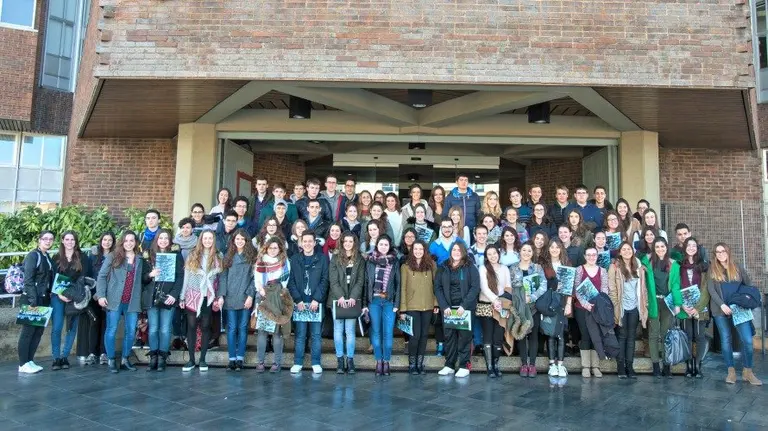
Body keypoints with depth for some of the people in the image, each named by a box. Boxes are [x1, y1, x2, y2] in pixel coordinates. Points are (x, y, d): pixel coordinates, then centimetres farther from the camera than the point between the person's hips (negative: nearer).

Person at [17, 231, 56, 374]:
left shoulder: (48, 258, 13)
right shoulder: (33, 256, -9)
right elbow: (28, 280, -15)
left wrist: (50, 296, 7)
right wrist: (33, 300, -19)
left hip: (44, 299, 7)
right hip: (31, 299, -7)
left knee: (39, 330, 9)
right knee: (28, 330, -2)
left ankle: (30, 361, 16)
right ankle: (23, 364, 4)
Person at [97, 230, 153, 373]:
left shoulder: (140, 259, 11)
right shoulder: (113, 257, 1)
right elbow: (102, 276, -1)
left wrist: (150, 275, -3)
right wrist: (101, 295, -10)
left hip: (132, 302, 3)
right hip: (115, 300, -3)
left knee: (131, 331, 7)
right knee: (112, 330, 2)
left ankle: (125, 360, 20)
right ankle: (111, 361, 13)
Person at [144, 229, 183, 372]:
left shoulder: (176, 254, 3)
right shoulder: (149, 255, 10)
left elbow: (180, 276, -3)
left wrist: (174, 294, -11)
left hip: (168, 297, -2)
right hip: (152, 297, 2)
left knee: (165, 329, 0)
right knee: (153, 328, 3)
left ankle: (162, 358, 7)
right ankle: (153, 358, 11)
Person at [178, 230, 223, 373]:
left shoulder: (218, 257, 3)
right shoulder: (192, 255, 3)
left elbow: (221, 278, 2)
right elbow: (186, 277, 5)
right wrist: (182, 297, 2)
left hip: (209, 297, 0)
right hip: (193, 296, 0)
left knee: (205, 327, 5)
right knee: (191, 326, 2)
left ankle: (202, 360, 12)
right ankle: (191, 360, 10)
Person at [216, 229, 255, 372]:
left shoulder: (252, 257, 4)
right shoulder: (228, 257, 9)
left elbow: (254, 278, 0)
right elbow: (223, 277, 4)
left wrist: (250, 296, -9)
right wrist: (221, 296, -5)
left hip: (245, 298, -1)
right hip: (230, 298, 1)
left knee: (243, 328, 3)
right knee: (232, 328, 1)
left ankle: (240, 359, 8)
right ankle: (232, 359, 5)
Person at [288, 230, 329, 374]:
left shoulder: (323, 258, 4)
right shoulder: (294, 259, 7)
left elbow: (325, 280, -1)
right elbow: (291, 281, 3)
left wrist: (316, 299, -10)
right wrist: (298, 300, -8)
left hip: (316, 302, -1)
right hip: (299, 302, 1)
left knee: (316, 334, 4)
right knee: (299, 334, 4)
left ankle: (316, 363, 13)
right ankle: (298, 362, 14)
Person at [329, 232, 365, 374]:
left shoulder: (360, 260, 8)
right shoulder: (335, 258, 6)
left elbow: (360, 281, 2)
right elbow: (333, 280, -1)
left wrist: (353, 297, -11)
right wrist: (341, 297, -13)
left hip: (353, 300, 0)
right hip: (338, 299, 0)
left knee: (350, 331, -1)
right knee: (338, 330, 2)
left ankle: (350, 360, 5)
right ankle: (340, 360, 7)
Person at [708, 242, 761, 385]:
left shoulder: (738, 268, 7)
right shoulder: (712, 270, 4)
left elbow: (749, 286, 11)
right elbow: (711, 289, -3)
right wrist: (722, 305, -14)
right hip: (720, 310, 0)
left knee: (747, 340, -5)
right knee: (725, 340, 4)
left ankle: (747, 372, 9)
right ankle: (731, 371, 14)